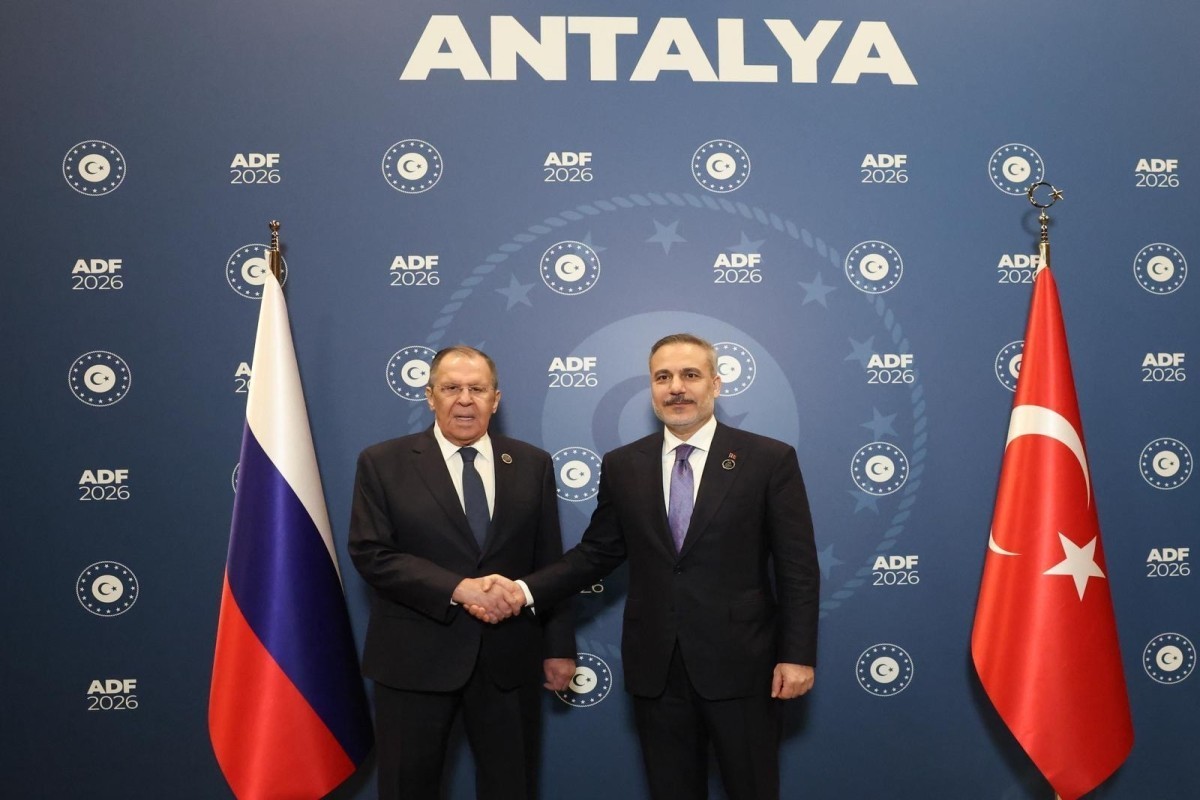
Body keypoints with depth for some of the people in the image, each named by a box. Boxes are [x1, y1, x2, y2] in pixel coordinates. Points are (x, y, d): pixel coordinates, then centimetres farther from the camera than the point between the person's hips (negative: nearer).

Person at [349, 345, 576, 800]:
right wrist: (458, 588, -20)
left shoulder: (532, 464, 5)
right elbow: (371, 555, -11)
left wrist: (558, 647, 4)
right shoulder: (382, 463, -2)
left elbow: (550, 562, 6)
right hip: (415, 659, -2)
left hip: (509, 658, 2)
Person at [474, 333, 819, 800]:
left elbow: (798, 567, -4)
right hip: (656, 667, 3)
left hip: (740, 662, -2)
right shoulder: (622, 466, 5)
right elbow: (597, 553, 7)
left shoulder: (770, 460, -4)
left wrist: (797, 655, -8)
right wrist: (527, 589, -7)